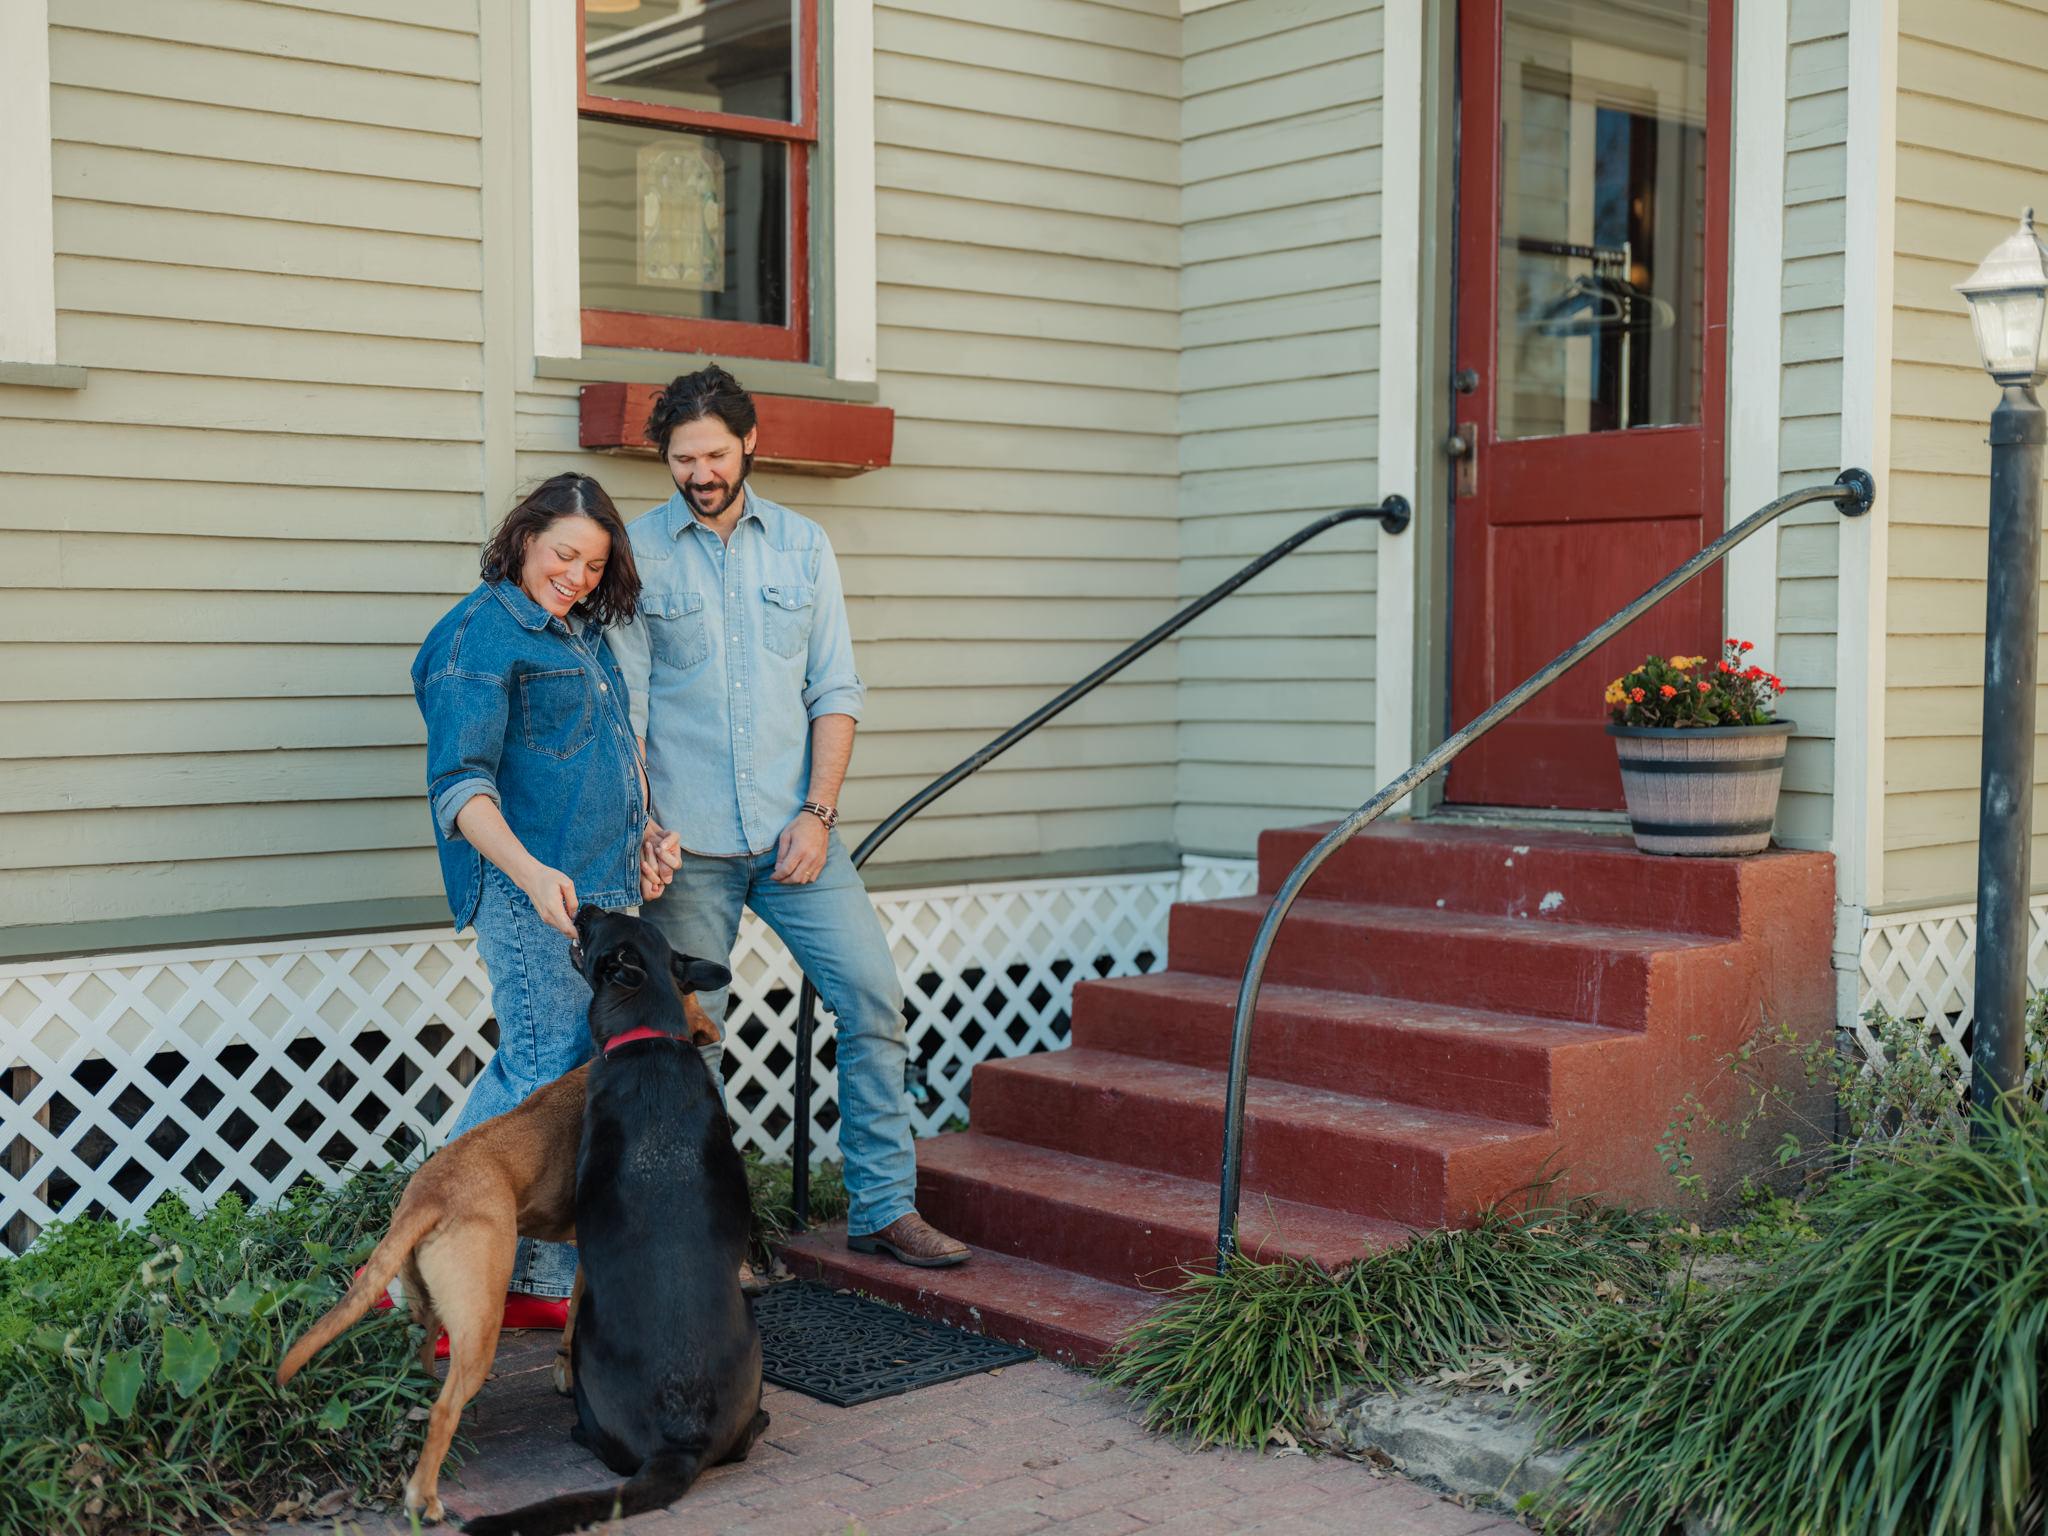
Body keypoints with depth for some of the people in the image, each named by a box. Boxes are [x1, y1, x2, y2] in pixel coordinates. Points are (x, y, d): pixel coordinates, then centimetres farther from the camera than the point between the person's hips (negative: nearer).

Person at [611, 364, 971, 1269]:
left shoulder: (803, 547, 7)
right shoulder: (637, 553, 1)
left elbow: (835, 690, 5)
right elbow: (623, 704, -2)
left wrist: (819, 812, -6)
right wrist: (638, 827, -12)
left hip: (794, 830, 2)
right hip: (688, 844, -2)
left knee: (873, 997, -3)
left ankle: (884, 1207, 7)